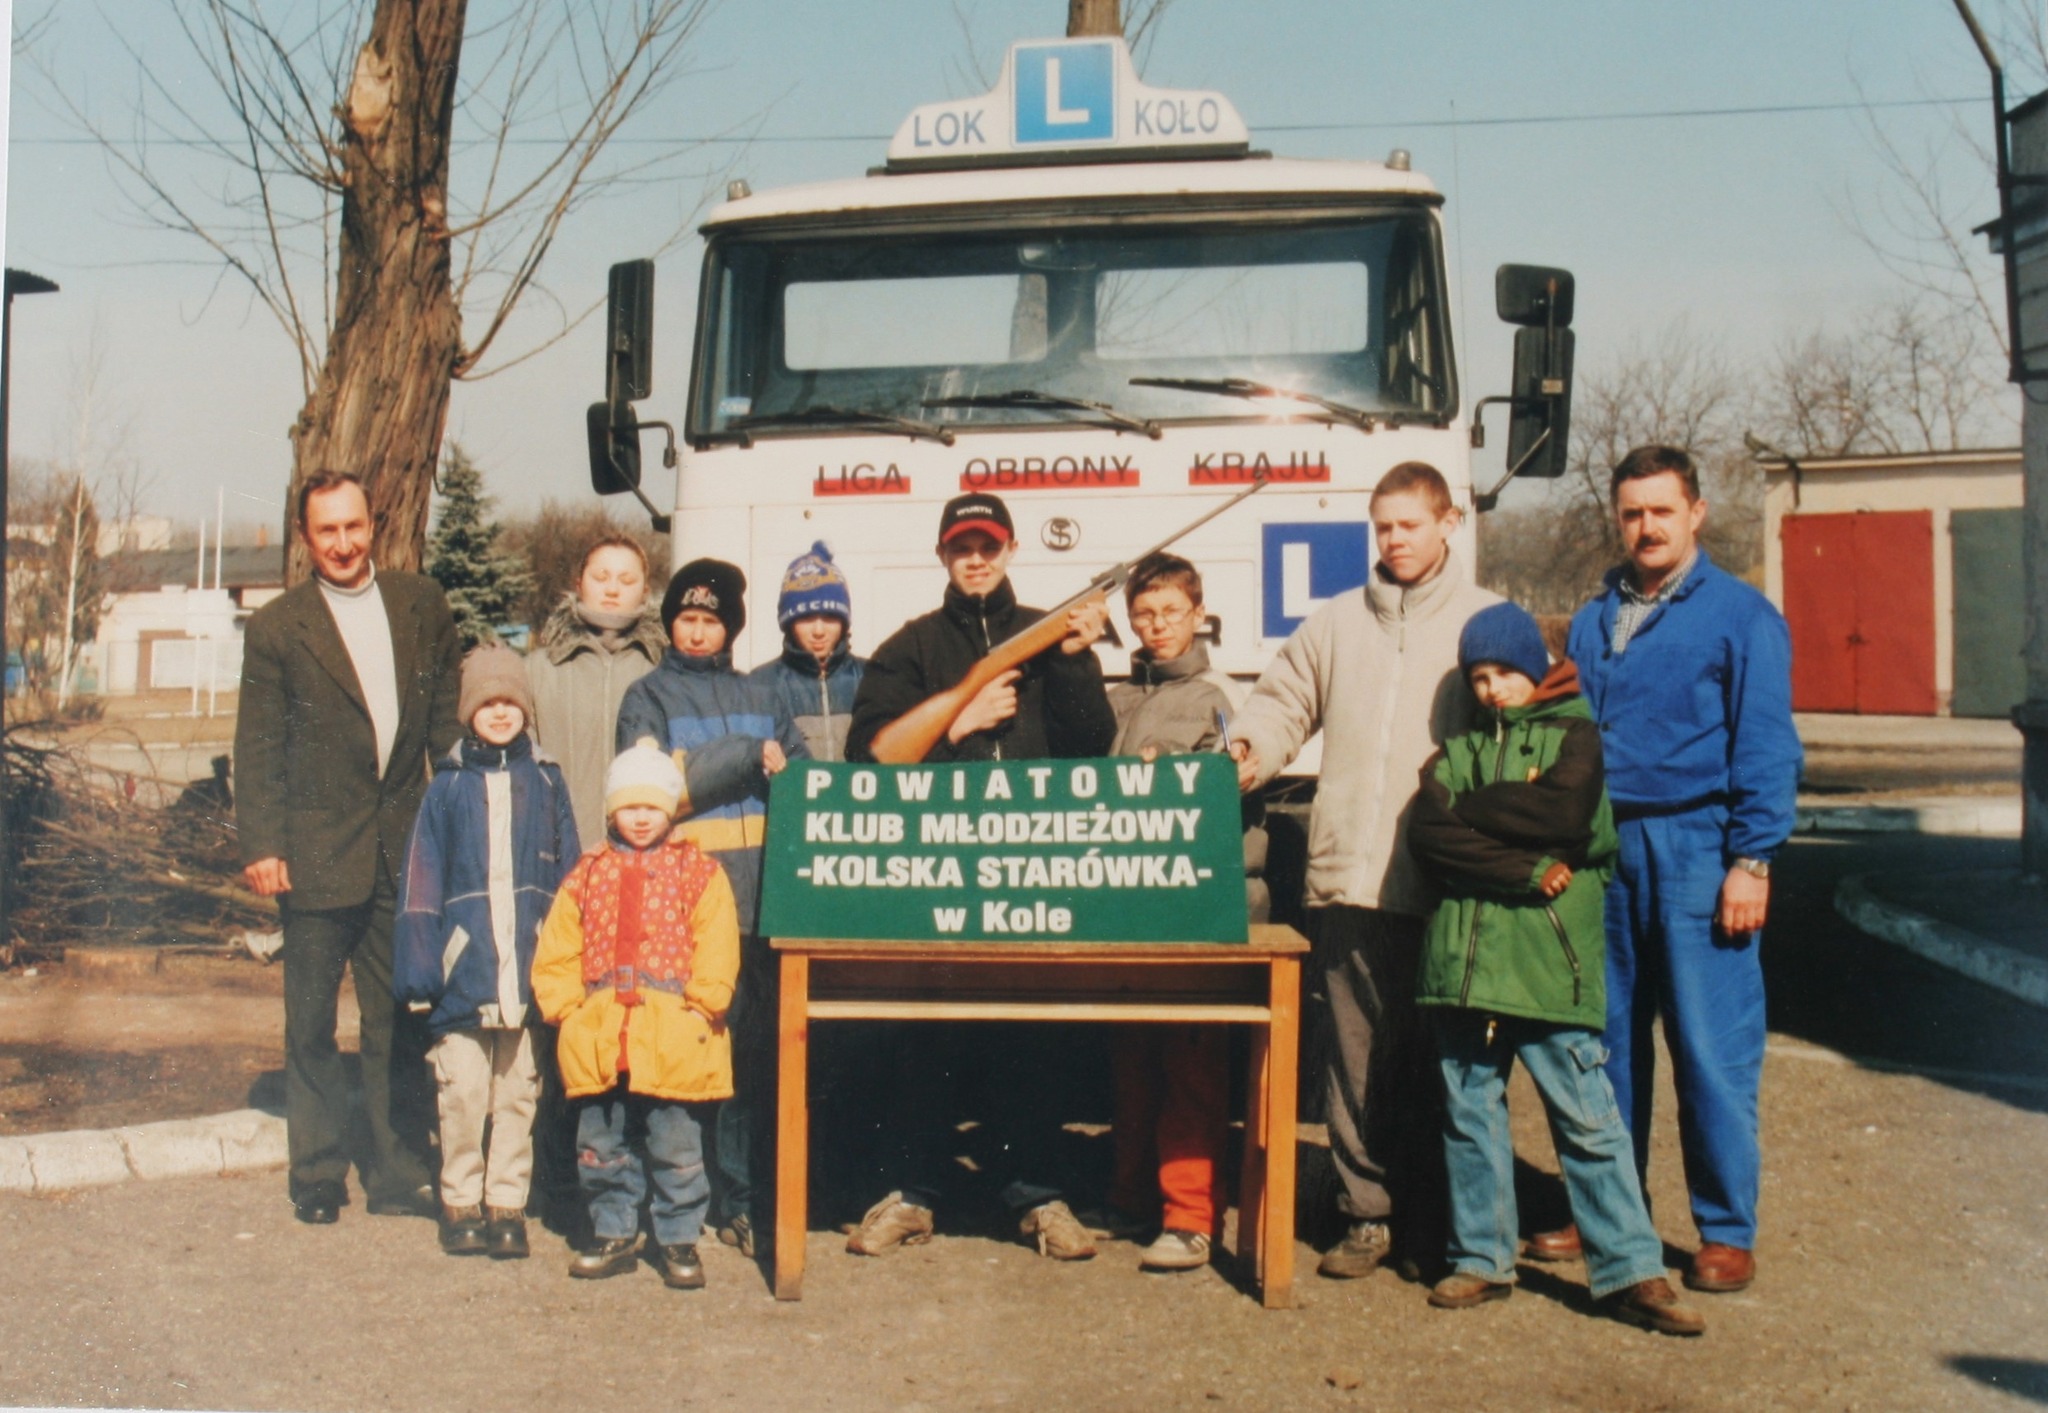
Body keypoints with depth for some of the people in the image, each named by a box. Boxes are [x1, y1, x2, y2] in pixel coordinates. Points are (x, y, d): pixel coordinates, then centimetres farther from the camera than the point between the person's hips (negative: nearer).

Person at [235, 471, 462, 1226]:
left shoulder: (423, 605, 6)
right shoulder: (276, 627, -2)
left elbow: (447, 719, 11)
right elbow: (258, 747, -1)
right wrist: (260, 845, -8)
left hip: (405, 847, 2)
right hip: (318, 851, -2)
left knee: (400, 1022, 9)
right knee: (312, 1026, 7)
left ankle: (400, 1174, 18)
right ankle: (318, 1175, 20)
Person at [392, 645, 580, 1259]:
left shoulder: (547, 782, 7)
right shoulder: (448, 785, 4)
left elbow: (570, 879, 10)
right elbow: (421, 880, 5)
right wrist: (418, 964, -1)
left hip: (530, 970, 1)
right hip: (463, 970, -1)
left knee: (518, 1094, 7)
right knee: (462, 1093, 2)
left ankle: (507, 1204, 17)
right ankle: (461, 1203, 16)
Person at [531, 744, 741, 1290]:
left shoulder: (700, 873, 1)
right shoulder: (587, 875, 10)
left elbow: (717, 956, -4)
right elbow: (555, 956, 10)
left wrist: (697, 1009, -11)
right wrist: (569, 1009, 0)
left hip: (674, 1042, -3)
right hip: (600, 1040, 3)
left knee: (676, 1151, 4)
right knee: (603, 1149, 11)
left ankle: (679, 1240, 17)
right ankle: (614, 1235, 25)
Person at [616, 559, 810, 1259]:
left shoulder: (756, 697, 20)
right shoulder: (649, 697, 10)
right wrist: (747, 756, -3)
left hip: (760, 893, 3)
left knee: (757, 1044, 0)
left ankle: (746, 1197, 7)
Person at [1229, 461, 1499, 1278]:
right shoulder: (1336, 624, 16)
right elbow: (1283, 702, 19)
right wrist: (1247, 749, -3)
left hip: (1446, 887, -3)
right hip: (1348, 880, 3)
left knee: (1437, 1059, 5)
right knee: (1355, 1057, 6)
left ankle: (1433, 1222, 17)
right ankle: (1366, 1215, 15)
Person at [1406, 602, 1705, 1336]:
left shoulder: (1574, 733, 7)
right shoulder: (1456, 749, 15)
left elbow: (1563, 813, -14)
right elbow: (1427, 836, -3)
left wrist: (1468, 808, -2)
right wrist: (1529, 872, -12)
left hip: (1552, 961, -4)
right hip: (1462, 959, 4)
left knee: (1588, 1118, -2)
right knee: (1469, 1113, 9)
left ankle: (1631, 1272, 4)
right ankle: (1481, 1259, 21)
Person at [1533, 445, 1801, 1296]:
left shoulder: (1741, 616, 0)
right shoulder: (1592, 624, 16)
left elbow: (1766, 748, -5)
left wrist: (1751, 860, -12)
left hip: (1695, 851, -5)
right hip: (1607, 850, 5)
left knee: (1712, 1049, -2)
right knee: (1607, 1039, 11)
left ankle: (1727, 1233, 9)